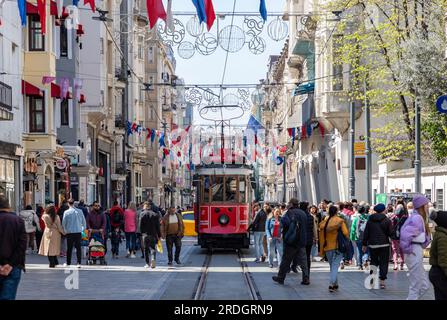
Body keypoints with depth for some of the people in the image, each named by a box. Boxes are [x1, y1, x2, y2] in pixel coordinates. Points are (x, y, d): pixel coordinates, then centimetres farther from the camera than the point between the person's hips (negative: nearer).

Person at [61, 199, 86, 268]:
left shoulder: (66, 212, -5)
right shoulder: (80, 211, 1)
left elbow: (63, 223, -1)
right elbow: (84, 222, 7)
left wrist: (65, 231, 14)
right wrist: (83, 228, 22)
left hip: (70, 232, -1)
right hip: (78, 232, 2)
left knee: (69, 248, 8)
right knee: (78, 247, 4)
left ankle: (68, 262, 15)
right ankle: (79, 263, 0)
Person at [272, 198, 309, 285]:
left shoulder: (290, 213, -13)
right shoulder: (303, 213, 10)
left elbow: (285, 222, -28)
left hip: (291, 242, -6)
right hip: (302, 241, 6)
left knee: (286, 260, 4)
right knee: (303, 260, 6)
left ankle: (280, 278, 13)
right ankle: (306, 279, 2)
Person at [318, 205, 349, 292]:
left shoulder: (324, 223, 3)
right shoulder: (340, 221, -5)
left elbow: (322, 238, 5)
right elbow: (345, 233, -15)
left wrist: (321, 250, 11)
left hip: (328, 247, 3)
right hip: (338, 246, -3)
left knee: (332, 266, 17)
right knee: (335, 266, -4)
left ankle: (335, 284, 21)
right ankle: (331, 284, -18)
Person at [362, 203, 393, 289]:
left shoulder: (370, 220, 4)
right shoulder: (387, 220, -6)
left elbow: (366, 233, 5)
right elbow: (391, 233, -7)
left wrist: (364, 244, 11)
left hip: (372, 244, 3)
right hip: (384, 245, -3)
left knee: (373, 262, 16)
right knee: (383, 263, 2)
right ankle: (382, 281, -3)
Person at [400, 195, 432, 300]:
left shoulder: (417, 217, 11)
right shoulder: (417, 218, -17)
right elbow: (405, 235, -29)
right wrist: (408, 250, -16)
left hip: (417, 253, 10)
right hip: (415, 254, -10)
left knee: (424, 285, 15)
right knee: (415, 288, -2)